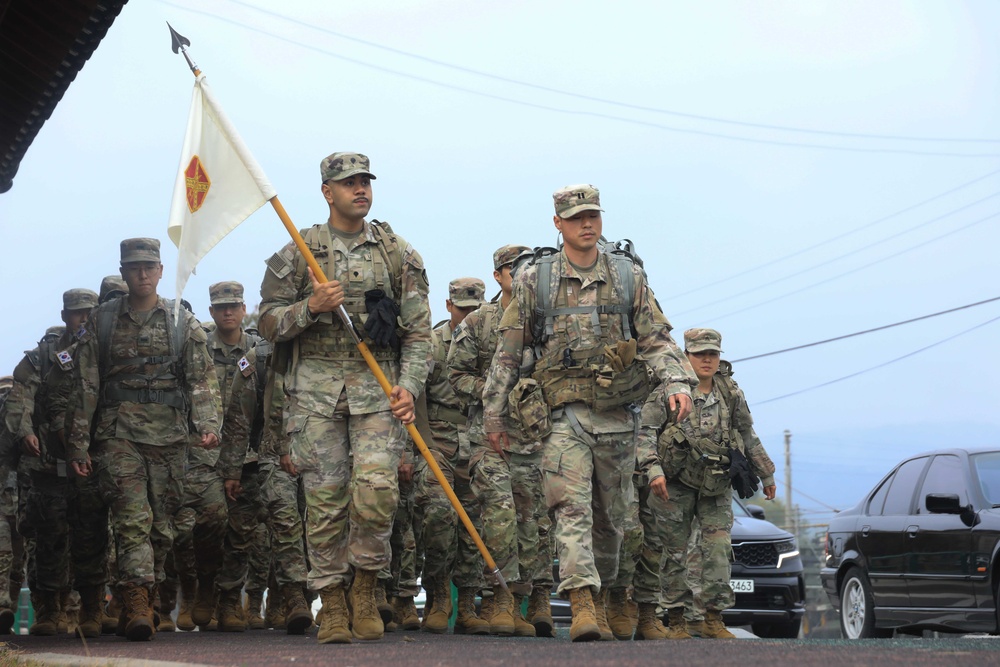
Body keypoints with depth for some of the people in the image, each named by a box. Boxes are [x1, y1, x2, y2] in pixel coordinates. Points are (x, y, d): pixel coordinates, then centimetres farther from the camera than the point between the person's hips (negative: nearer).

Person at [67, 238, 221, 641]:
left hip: (169, 435, 2)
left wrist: (208, 424, -13)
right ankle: (138, 605, -23)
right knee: (133, 518, -15)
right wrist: (78, 442, 3)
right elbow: (86, 385, 8)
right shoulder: (102, 320, 9)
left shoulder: (182, 323, 9)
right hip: (118, 433, -1)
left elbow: (202, 379, 3)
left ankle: (139, 607, 15)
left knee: (161, 524, 4)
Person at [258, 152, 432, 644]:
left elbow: (418, 330, 7)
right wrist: (310, 307, -11)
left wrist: (409, 385, -7)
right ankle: (332, 603, 9)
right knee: (325, 497, 0)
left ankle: (365, 587, 5)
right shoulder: (298, 253, 8)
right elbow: (269, 324, 8)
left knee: (376, 486, -16)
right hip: (316, 387, 0)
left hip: (379, 386, 0)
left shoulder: (397, 253, 9)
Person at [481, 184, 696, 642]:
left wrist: (677, 382, -10)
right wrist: (493, 412, 7)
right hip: (563, 414, -2)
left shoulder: (628, 277, 9)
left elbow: (657, 339, 8)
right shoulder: (534, 279, 5)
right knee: (572, 508, -16)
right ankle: (582, 605, -25)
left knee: (610, 517, 10)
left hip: (617, 415, 3)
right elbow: (508, 351, 8)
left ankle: (598, 600, 25)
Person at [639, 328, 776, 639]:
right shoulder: (667, 393, -8)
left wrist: (766, 474, 19)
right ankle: (676, 620, 10)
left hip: (717, 487, 3)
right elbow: (646, 434, -13)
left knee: (719, 549, -6)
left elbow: (749, 438, 14)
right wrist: (654, 470, -26)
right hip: (675, 485, -3)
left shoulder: (731, 393, 4)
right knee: (675, 552, 2)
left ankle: (714, 619, 0)